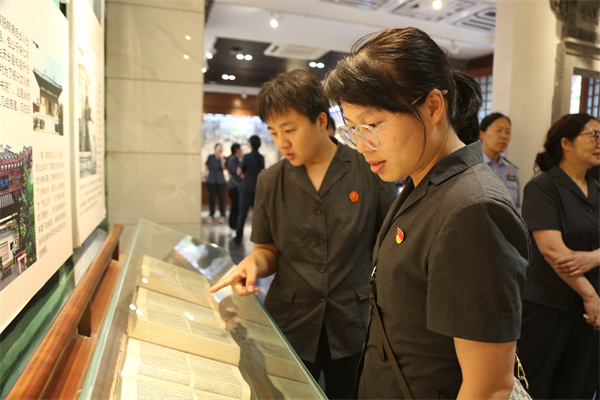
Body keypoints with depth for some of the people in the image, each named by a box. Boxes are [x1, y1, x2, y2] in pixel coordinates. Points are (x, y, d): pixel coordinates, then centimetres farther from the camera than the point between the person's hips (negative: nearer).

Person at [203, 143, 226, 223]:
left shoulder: (223, 158, 3)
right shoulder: (210, 157, 5)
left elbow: (223, 168, -10)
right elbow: (206, 166, 10)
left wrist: (222, 158, -16)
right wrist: (204, 175, 1)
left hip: (220, 181, 0)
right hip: (211, 180, 0)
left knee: (221, 197, -1)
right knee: (211, 197, 4)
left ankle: (222, 215, 8)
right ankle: (211, 215, 16)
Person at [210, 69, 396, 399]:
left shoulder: (369, 171, -8)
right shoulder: (270, 182, -1)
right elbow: (269, 250, 7)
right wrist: (253, 263, -15)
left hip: (353, 326, -1)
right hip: (290, 325, 2)